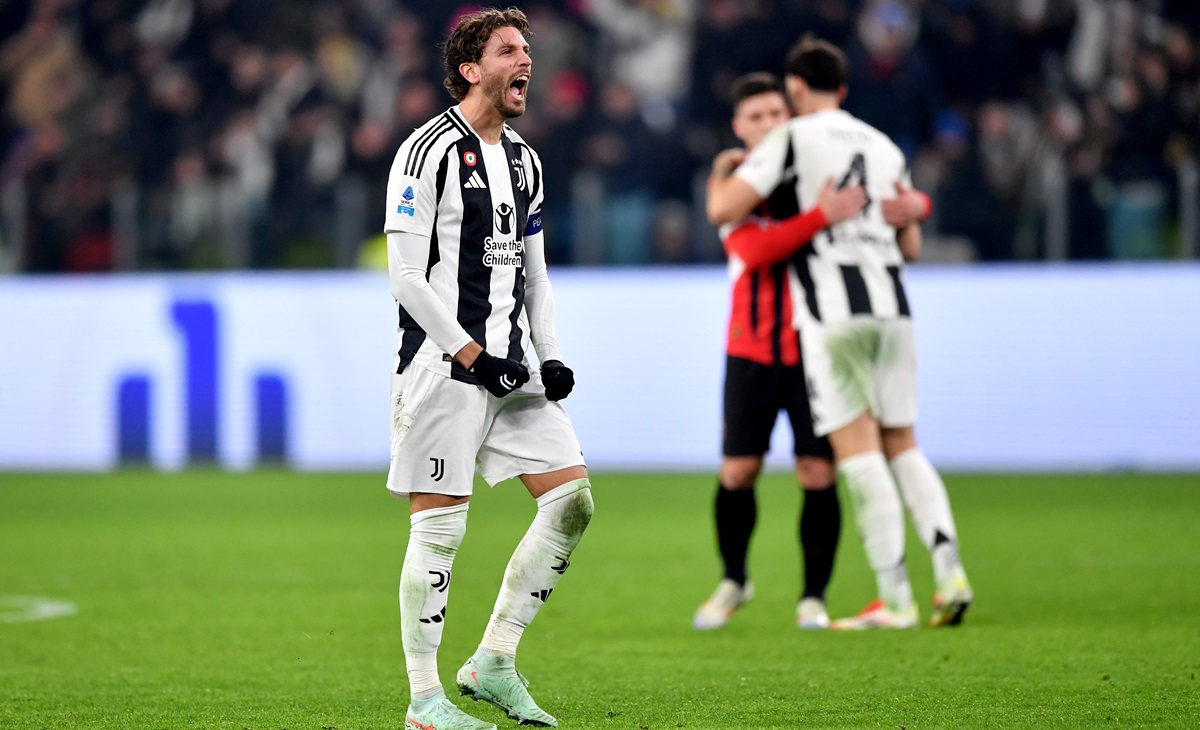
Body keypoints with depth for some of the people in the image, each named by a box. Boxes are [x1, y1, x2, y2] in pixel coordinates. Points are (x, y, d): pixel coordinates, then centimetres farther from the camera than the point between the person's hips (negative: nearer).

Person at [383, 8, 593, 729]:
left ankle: (494, 662, 9)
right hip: (442, 366, -8)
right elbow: (406, 277, -13)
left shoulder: (524, 160, 16)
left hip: (509, 366, 8)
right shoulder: (430, 151, -9)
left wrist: (552, 357, 7)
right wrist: (473, 355, -16)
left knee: (573, 497, 0)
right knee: (439, 527, -6)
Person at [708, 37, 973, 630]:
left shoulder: (792, 140, 0)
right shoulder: (884, 147, 18)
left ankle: (894, 598, -10)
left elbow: (722, 211, -6)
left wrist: (720, 177, 15)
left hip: (831, 310, -5)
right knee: (902, 446, 12)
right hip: (890, 303, 5)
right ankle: (949, 570, -3)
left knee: (857, 451, -5)